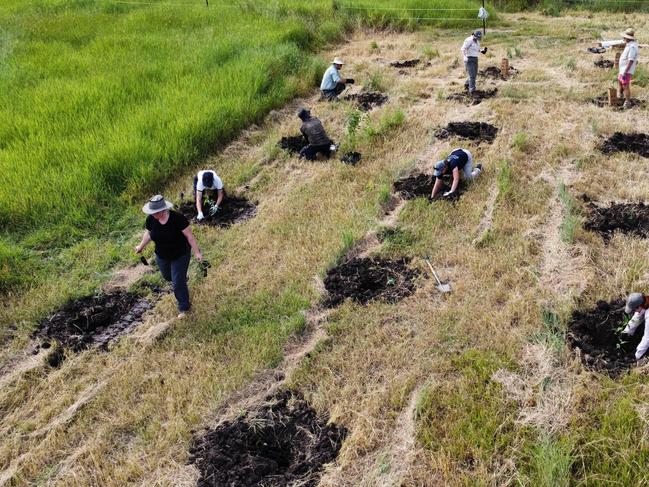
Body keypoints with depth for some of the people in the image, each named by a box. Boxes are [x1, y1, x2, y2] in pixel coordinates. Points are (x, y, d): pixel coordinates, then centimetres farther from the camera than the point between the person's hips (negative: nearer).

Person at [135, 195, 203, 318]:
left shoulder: (178, 218, -30)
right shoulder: (150, 219, -16)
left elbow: (189, 236, -21)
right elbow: (148, 234, 4)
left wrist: (197, 252, -18)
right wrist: (141, 246, 14)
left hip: (180, 255, -5)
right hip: (162, 256, 5)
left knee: (178, 283, -1)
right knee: (167, 276, 26)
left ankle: (184, 307, 19)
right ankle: (183, 278, 59)